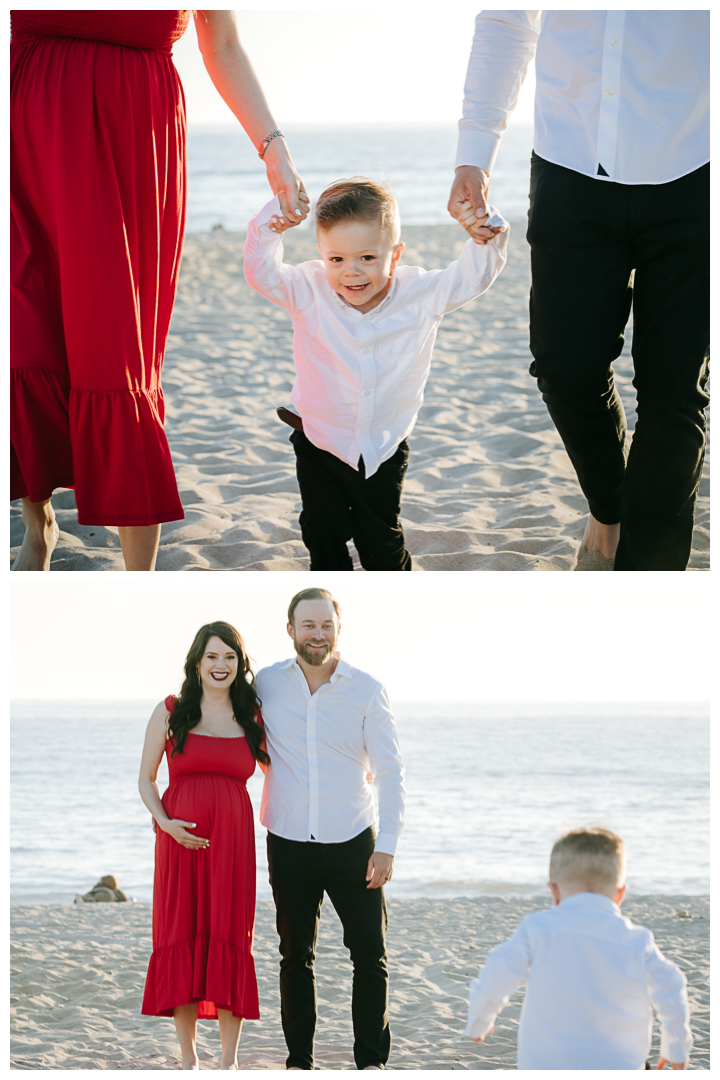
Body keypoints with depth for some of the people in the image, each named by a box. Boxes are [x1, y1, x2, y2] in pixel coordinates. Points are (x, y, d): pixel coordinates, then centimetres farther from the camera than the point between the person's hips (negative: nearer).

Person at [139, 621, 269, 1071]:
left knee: (230, 941, -1)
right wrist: (165, 822, -10)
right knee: (181, 940, 0)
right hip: (181, 840, -1)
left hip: (232, 840, 1)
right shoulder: (170, 713, 3)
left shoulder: (252, 718, 9)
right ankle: (188, 1058, 10)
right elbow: (146, 780, 6)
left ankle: (230, 1060, 5)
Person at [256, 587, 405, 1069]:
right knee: (296, 956, 7)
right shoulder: (266, 684, 1)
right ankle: (299, 1058, 16)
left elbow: (390, 772, -3)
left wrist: (387, 846, -10)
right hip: (289, 844, 1)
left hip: (353, 844, -1)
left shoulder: (367, 691, -3)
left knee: (371, 954, -1)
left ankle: (372, 1058, 9)